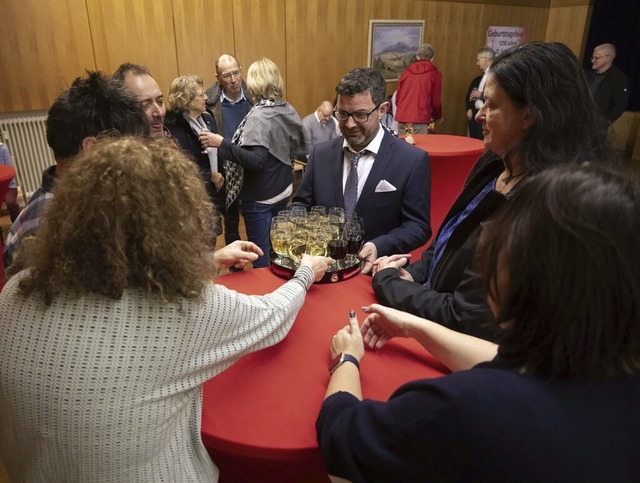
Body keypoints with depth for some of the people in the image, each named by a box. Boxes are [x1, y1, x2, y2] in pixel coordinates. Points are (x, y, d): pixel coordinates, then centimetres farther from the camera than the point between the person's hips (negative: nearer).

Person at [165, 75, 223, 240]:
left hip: (215, 187, 6)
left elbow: (219, 149, 9)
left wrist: (219, 175, -5)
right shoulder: (175, 126, -14)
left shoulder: (207, 118, 6)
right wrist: (210, 176, -11)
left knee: (212, 233, 17)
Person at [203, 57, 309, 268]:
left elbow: (256, 161, -31)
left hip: (261, 197, -8)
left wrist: (221, 144, -32)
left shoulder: (259, 117, -21)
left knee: (262, 255, 6)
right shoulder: (288, 110, 2)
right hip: (283, 190, 8)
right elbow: (302, 147, 9)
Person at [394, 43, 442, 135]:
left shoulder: (406, 72, 12)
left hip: (402, 117, 4)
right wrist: (437, 117, 22)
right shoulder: (434, 74, 2)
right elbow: (436, 101, 3)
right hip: (420, 119, -4)